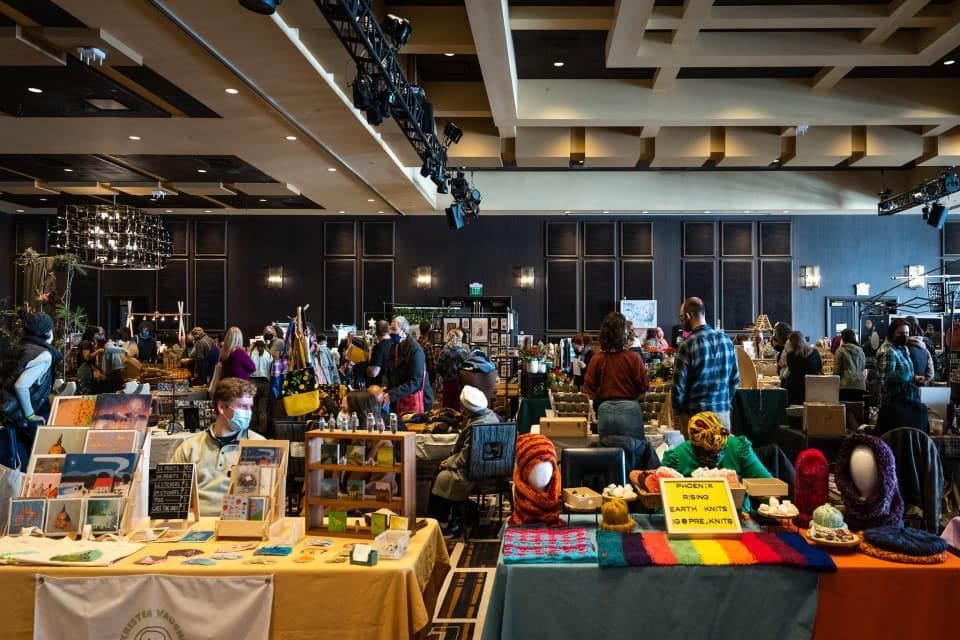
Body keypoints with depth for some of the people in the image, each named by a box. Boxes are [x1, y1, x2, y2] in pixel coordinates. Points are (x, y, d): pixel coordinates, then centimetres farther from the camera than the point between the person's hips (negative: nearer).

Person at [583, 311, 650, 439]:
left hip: (605, 411, 3)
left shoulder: (596, 360, -4)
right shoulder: (633, 357, -9)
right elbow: (643, 387, -6)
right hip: (629, 409, -2)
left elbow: (589, 391, 1)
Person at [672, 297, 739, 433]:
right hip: (723, 412, 5)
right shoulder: (726, 340, 3)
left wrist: (678, 411, 4)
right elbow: (735, 379, 10)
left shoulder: (687, 346, -14)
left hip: (695, 414, -5)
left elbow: (679, 385, -11)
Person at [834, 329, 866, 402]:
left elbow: (836, 370, -2)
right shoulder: (860, 351, 13)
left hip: (846, 385, -5)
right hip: (860, 385, 5)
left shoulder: (841, 350, -1)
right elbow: (863, 367, 20)